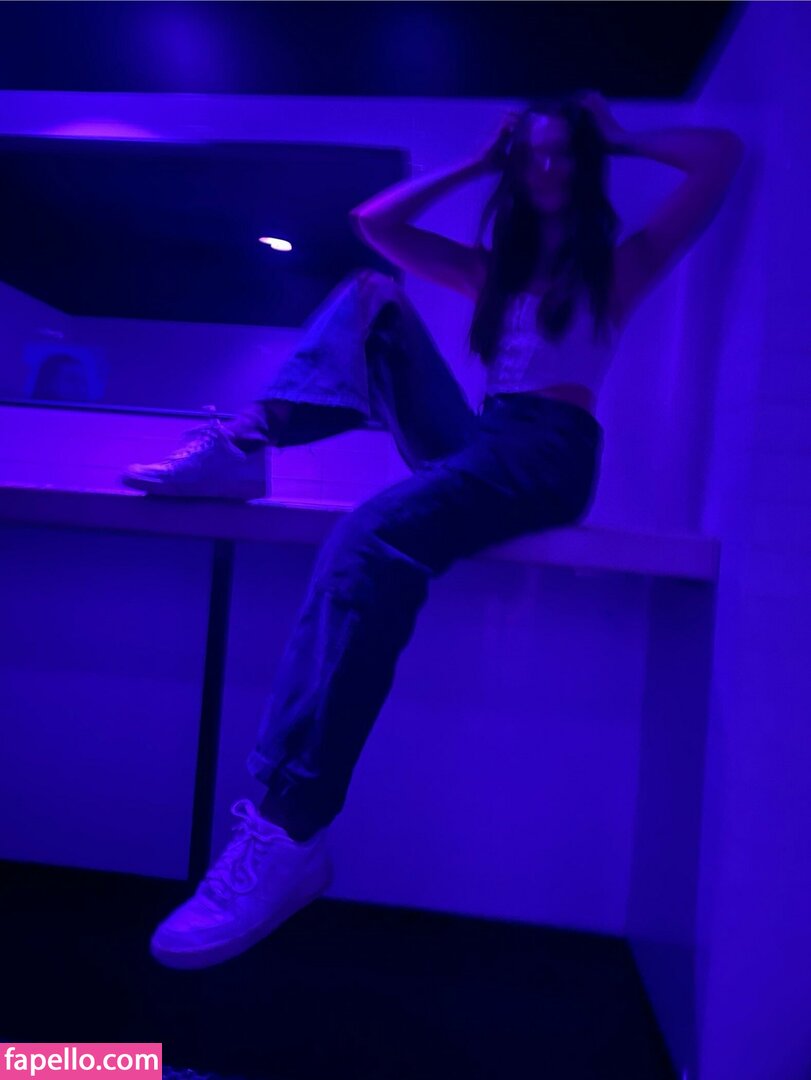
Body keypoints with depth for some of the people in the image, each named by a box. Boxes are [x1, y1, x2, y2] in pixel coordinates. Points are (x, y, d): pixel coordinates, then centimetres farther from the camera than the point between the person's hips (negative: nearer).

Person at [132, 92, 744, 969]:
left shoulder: (618, 265, 19)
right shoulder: (493, 269, 30)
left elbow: (723, 155, 10)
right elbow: (373, 223, 27)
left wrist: (620, 139, 22)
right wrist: (479, 163, 29)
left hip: (551, 452, -5)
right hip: (473, 441, 6)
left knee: (373, 540, -34)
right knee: (372, 300, -6)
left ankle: (287, 836, -34)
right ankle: (242, 445, -28)